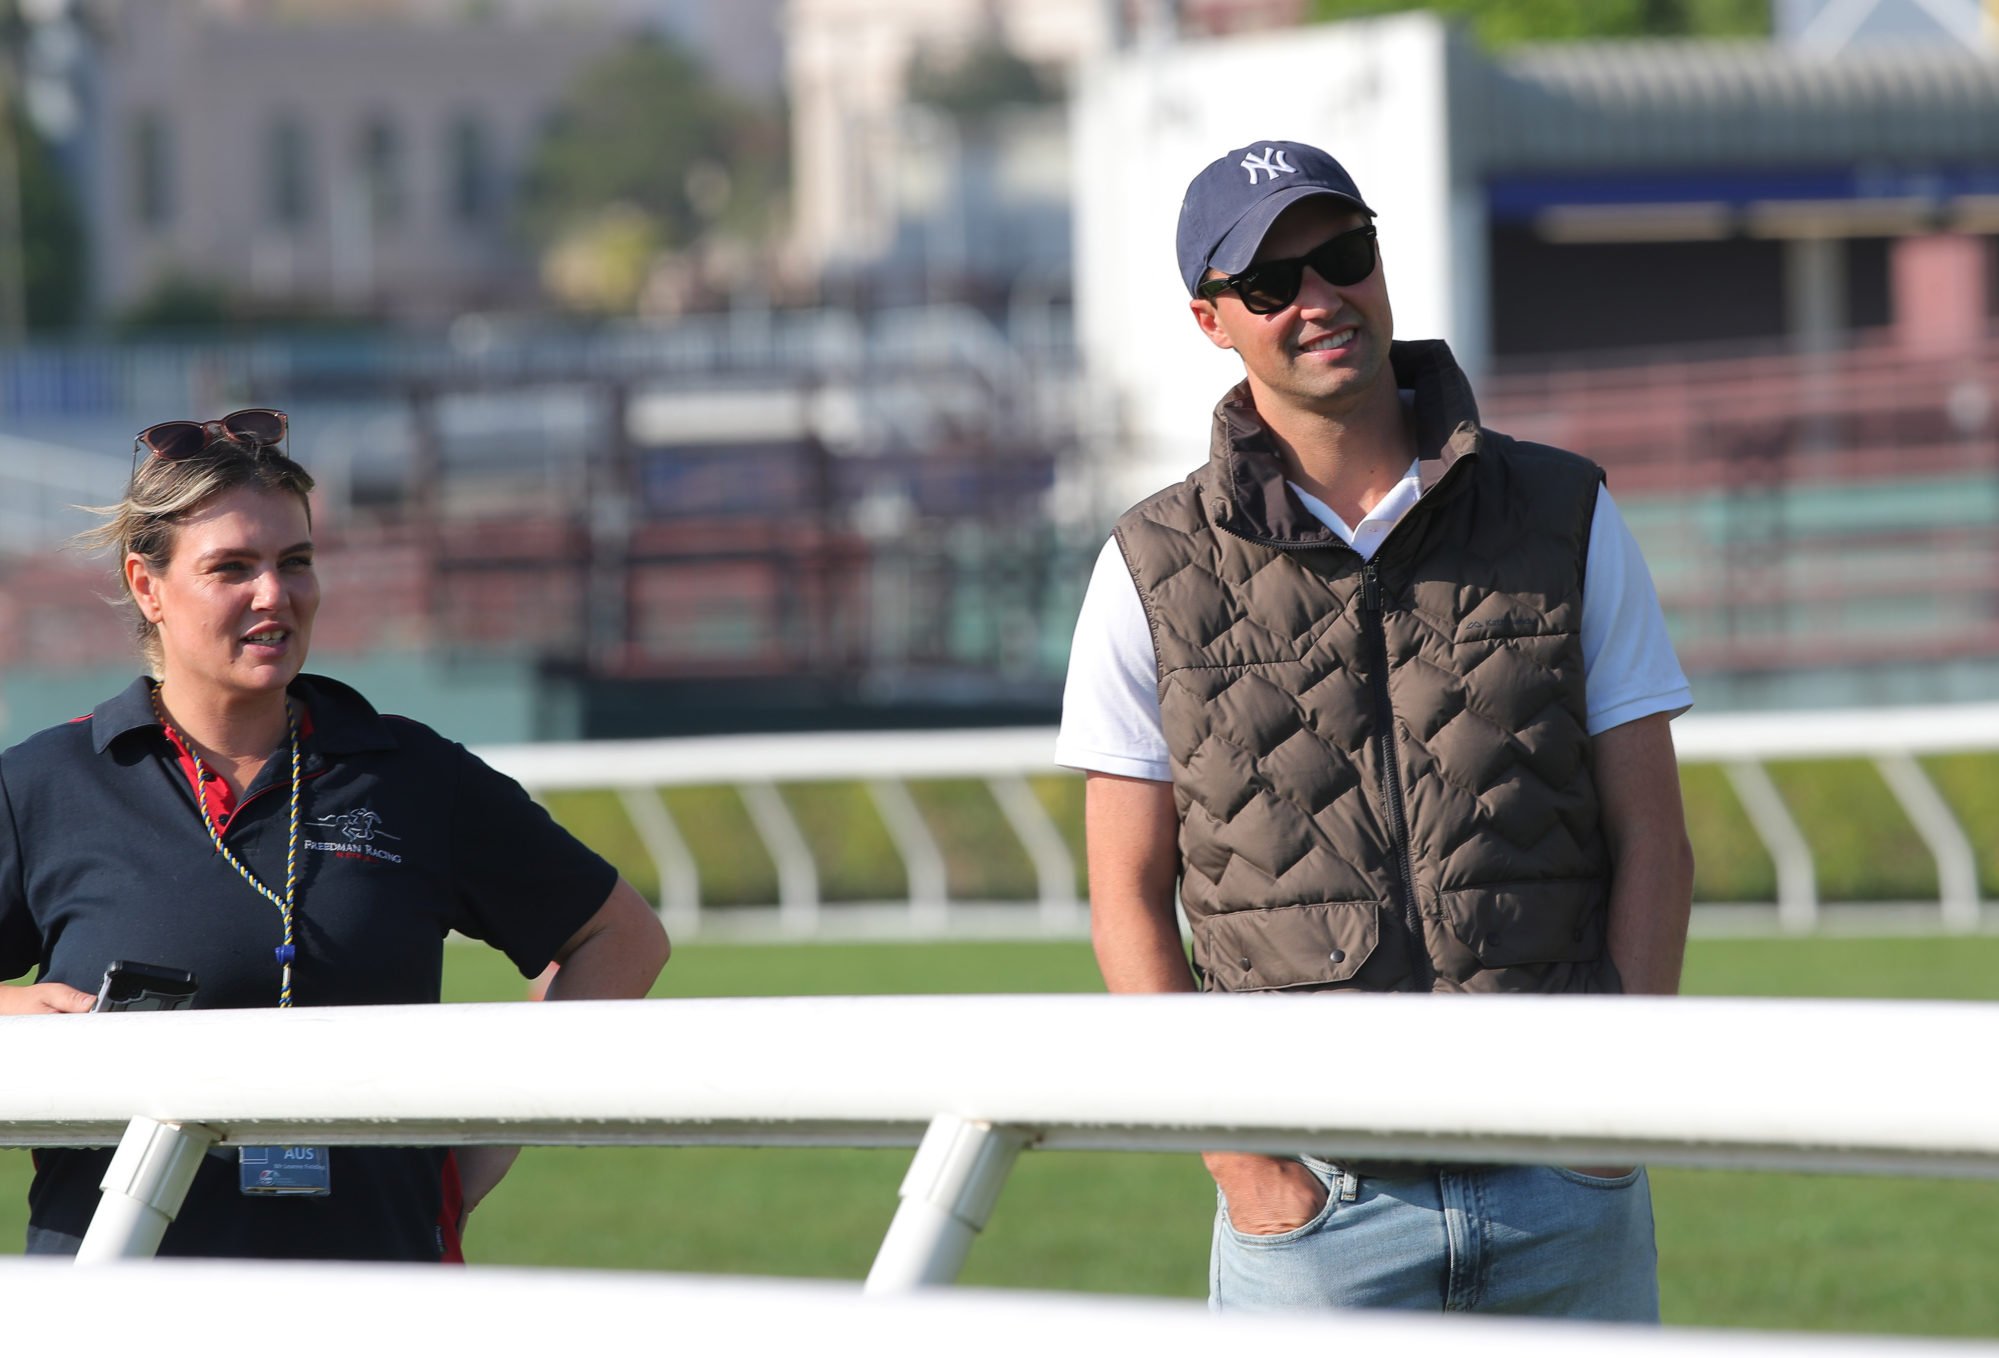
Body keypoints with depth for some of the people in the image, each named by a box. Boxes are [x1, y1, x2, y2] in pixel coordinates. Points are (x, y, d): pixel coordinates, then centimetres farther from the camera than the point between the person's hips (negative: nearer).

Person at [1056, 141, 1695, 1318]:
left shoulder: (1569, 522, 8)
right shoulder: (1153, 576, 5)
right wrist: (1240, 1159, -6)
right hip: (1317, 1203, -1)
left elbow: (1652, 844, 7)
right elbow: (1130, 901, 5)